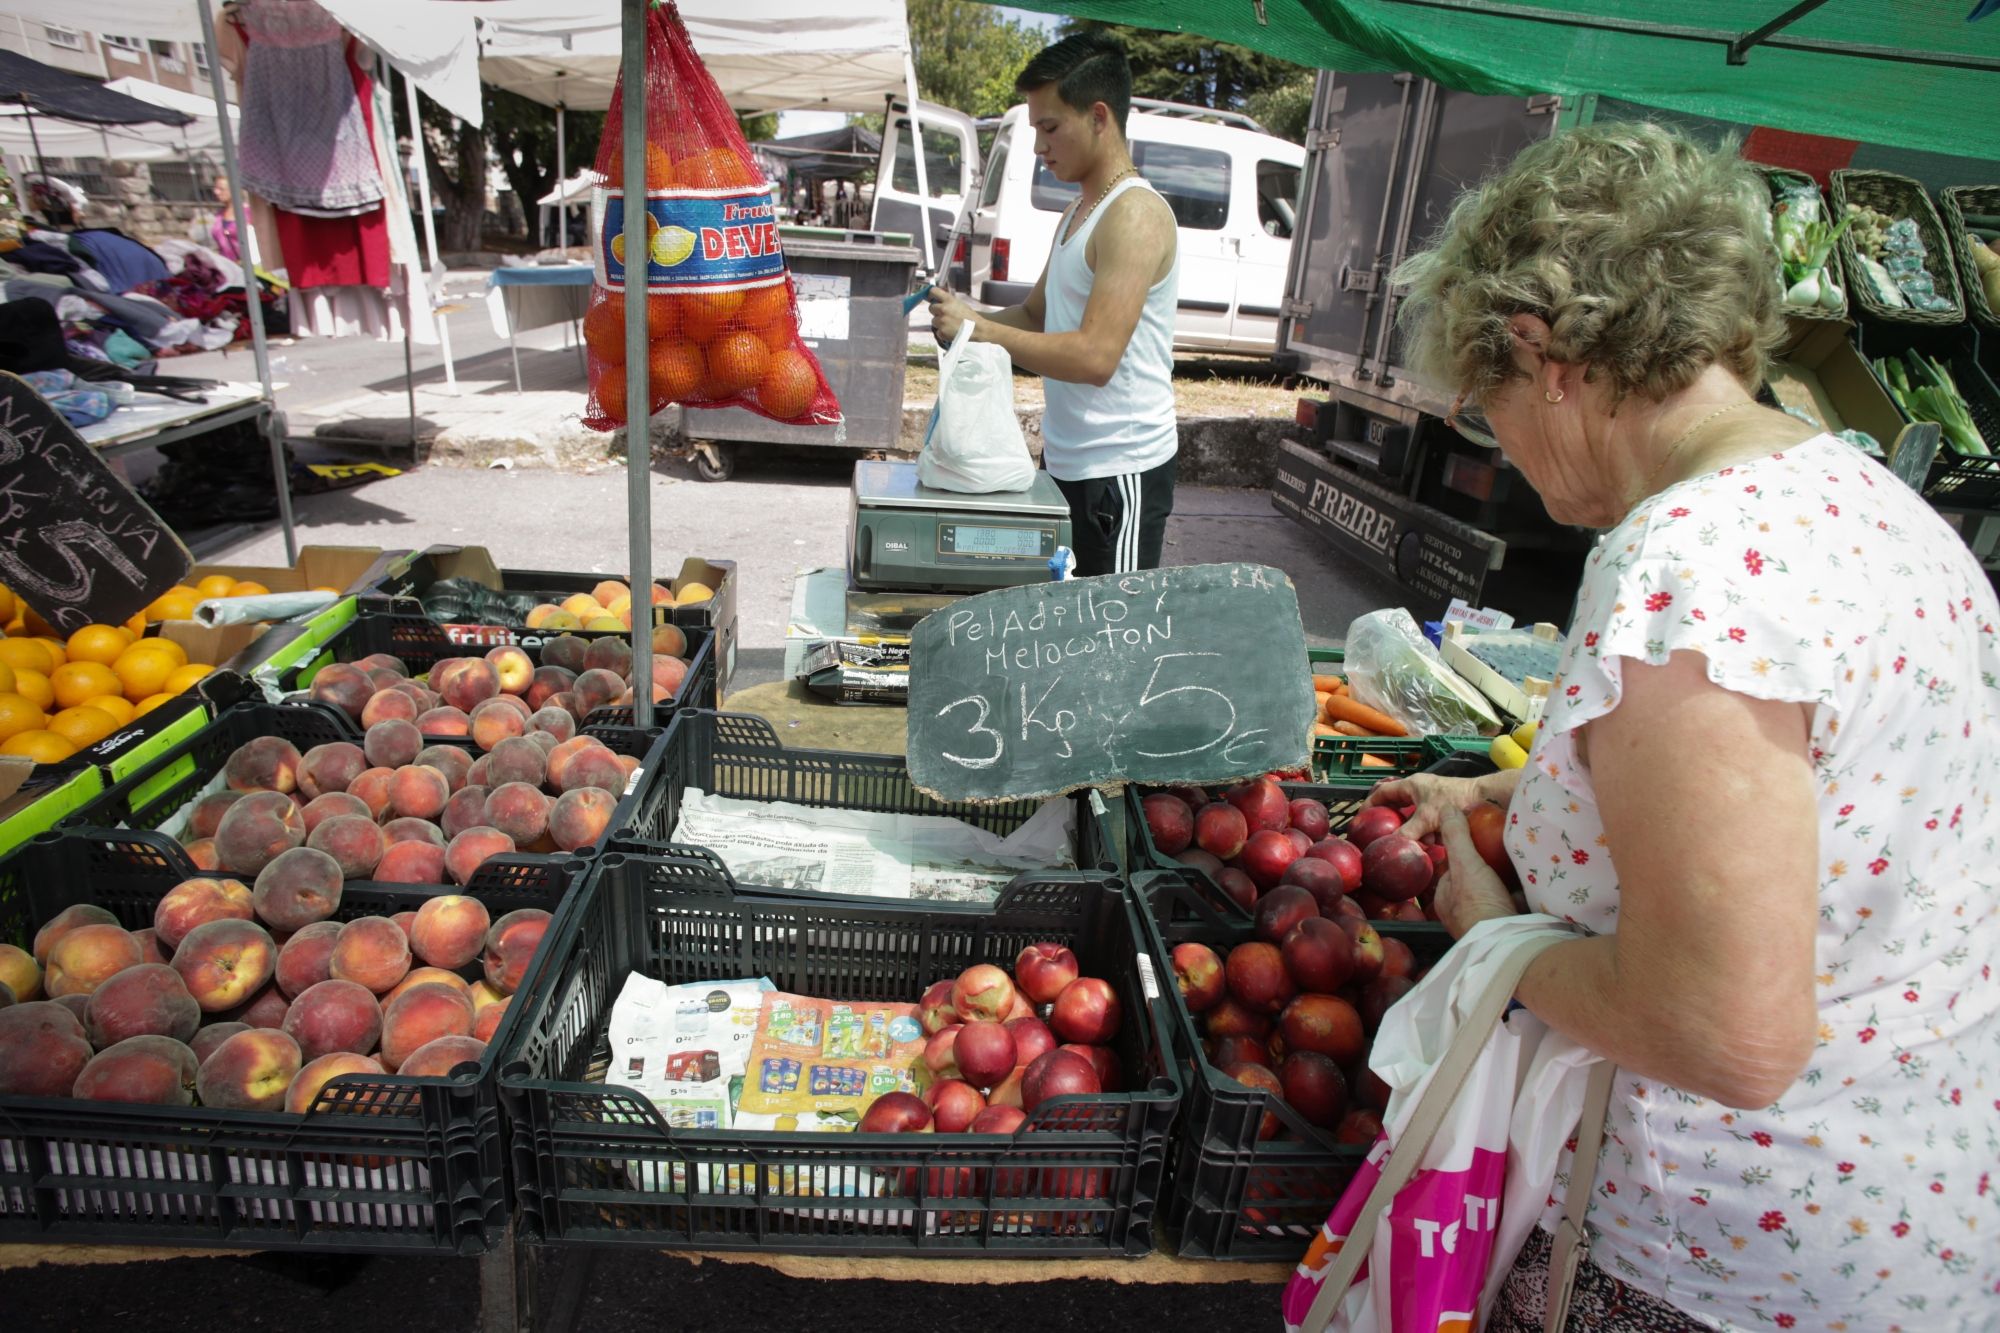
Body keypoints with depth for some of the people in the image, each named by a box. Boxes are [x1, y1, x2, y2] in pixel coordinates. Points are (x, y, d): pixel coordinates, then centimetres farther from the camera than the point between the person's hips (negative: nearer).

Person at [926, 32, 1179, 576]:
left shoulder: (1135, 215, -14)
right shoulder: (1079, 210, 15)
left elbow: (1095, 356, -25)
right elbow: (1036, 313, 22)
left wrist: (979, 329, -19)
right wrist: (964, 317, 2)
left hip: (1118, 470, -9)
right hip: (1066, 460, 9)